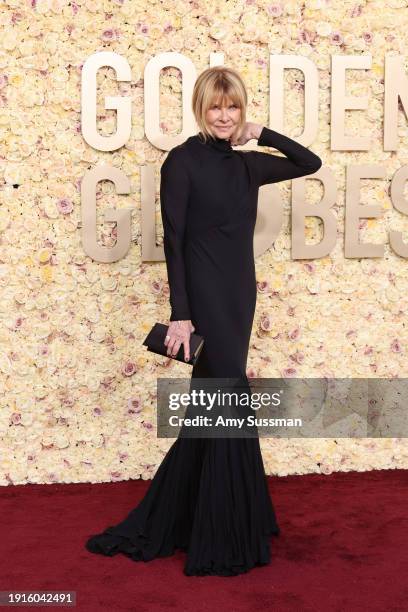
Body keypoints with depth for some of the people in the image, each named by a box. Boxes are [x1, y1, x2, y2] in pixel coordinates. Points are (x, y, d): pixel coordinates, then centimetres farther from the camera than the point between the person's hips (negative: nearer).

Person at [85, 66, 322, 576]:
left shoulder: (245, 164, 11)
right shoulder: (182, 160, -7)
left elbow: (310, 163, 16)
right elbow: (173, 241, -12)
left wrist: (262, 133, 6)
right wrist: (180, 314, -18)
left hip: (239, 296, 7)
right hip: (205, 298, -7)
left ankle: (158, 526, 28)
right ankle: (226, 541, 11)